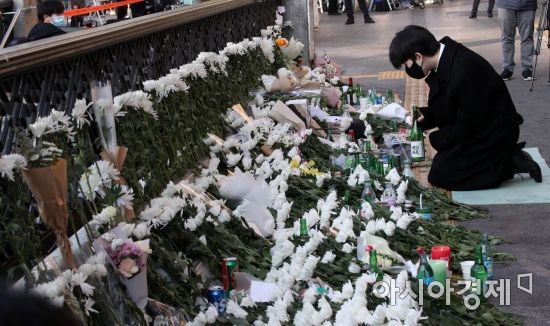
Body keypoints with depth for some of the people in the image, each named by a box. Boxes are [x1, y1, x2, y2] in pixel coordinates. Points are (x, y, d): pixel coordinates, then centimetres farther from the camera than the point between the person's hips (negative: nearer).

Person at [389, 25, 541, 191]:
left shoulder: (463, 72, -32)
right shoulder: (446, 58, -3)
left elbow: (468, 126, -22)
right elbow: (444, 108, 11)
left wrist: (435, 139, -12)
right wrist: (425, 117, -5)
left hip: (493, 132, -9)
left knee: (440, 175, -11)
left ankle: (509, 165, -4)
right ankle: (505, 157, 14)